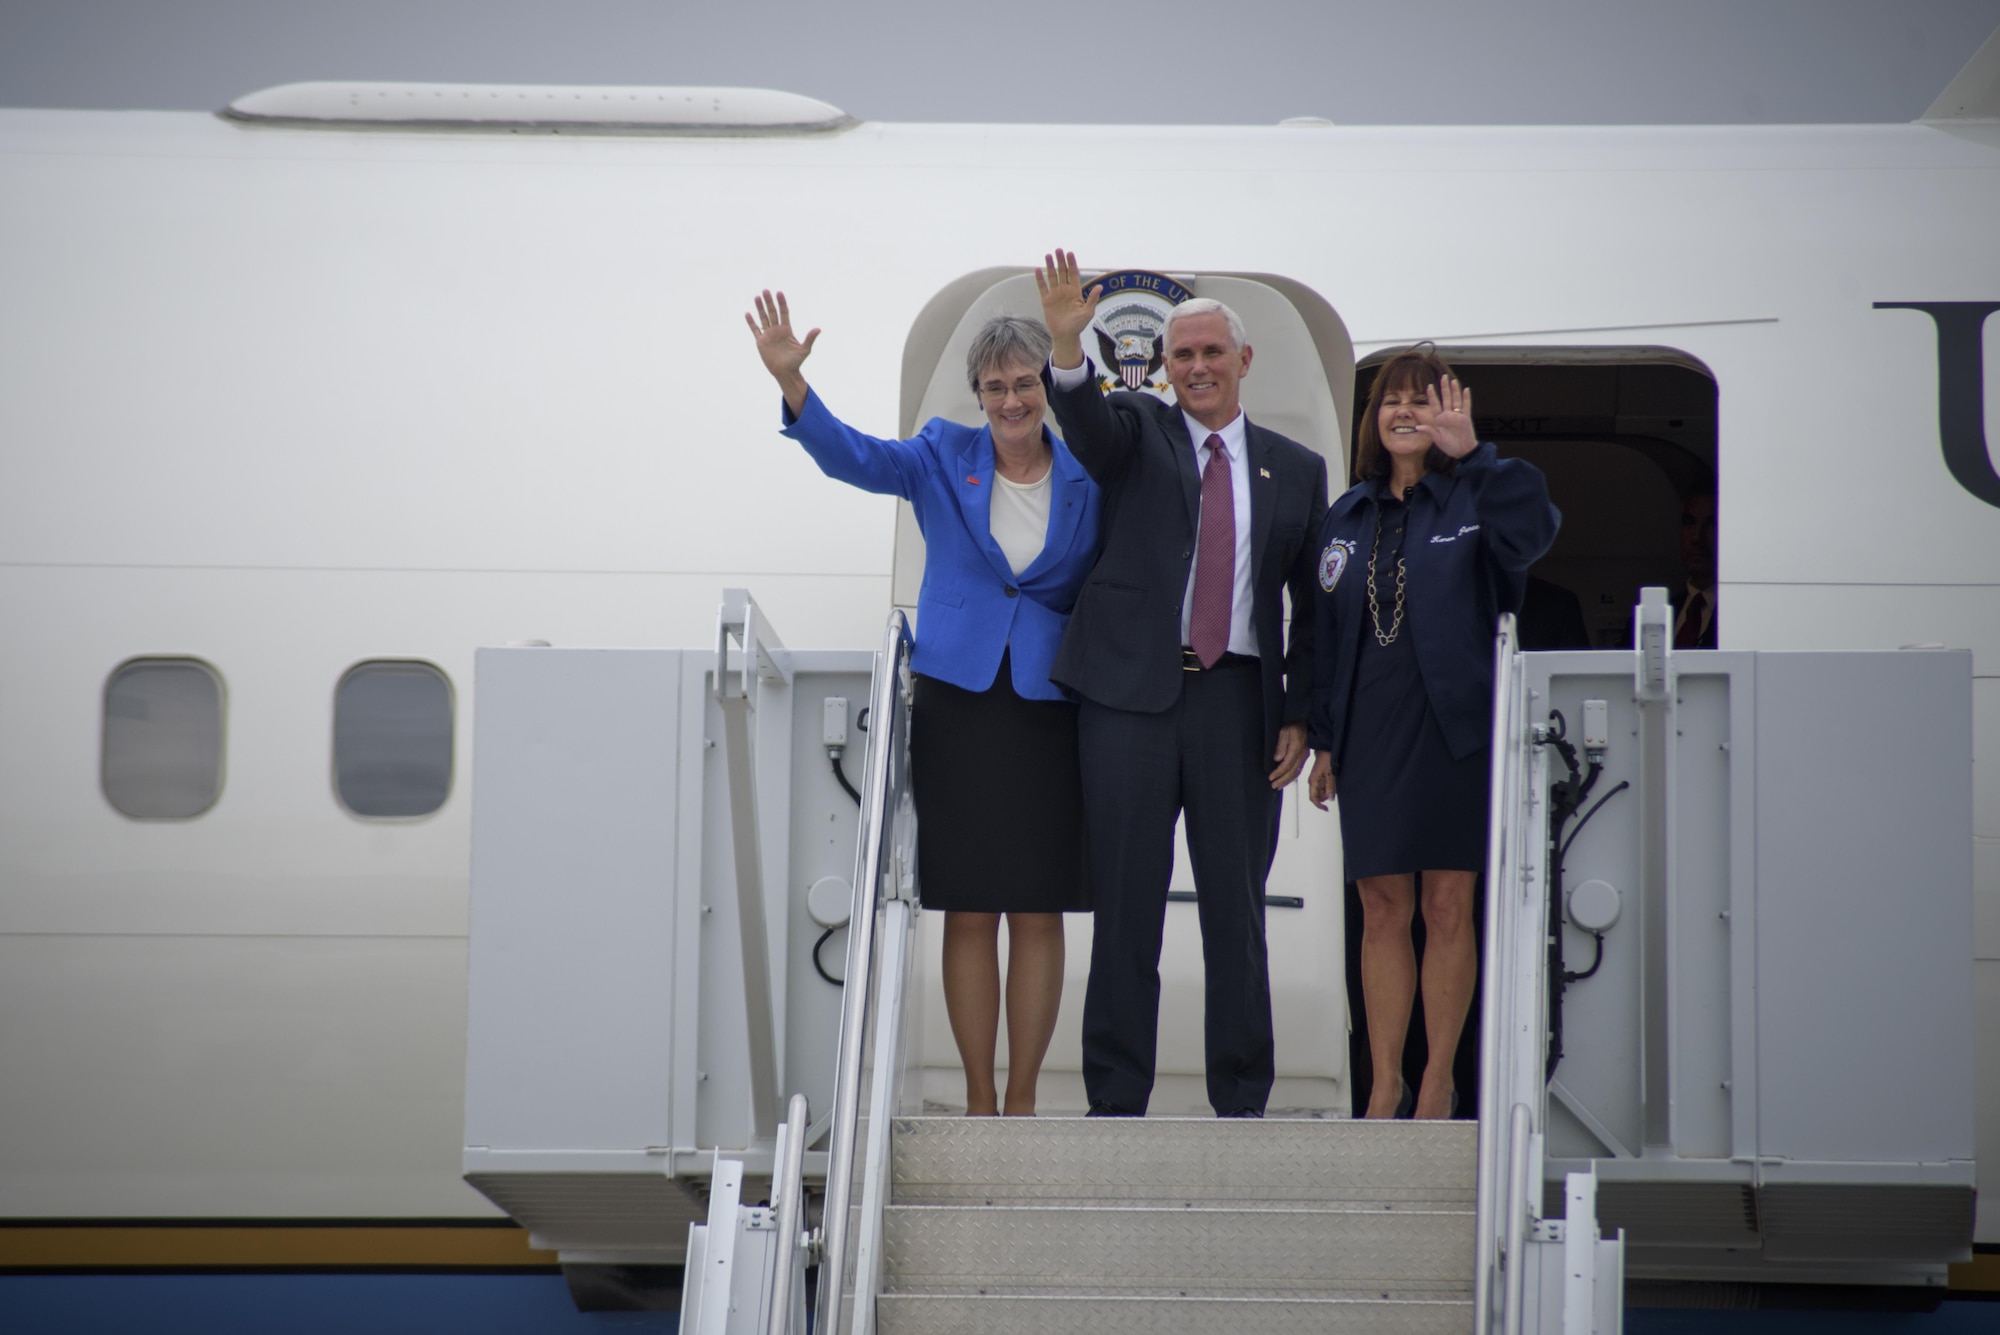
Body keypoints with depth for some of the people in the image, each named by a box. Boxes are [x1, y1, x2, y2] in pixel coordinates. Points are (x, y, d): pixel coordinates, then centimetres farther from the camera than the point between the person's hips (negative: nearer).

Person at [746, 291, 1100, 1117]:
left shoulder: (1089, 478, 3)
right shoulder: (944, 459, 4)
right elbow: (853, 456, -11)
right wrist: (791, 380, -27)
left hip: (1051, 709, 0)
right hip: (958, 703, 0)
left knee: (1038, 914, 1)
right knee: (968, 914, 2)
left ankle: (1022, 1096, 9)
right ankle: (978, 1096, 9)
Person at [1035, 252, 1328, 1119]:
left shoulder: (1295, 470, 13)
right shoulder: (1139, 434, 9)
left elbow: (1313, 606, 13)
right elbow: (1086, 421, -14)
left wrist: (1301, 716, 3)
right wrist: (1067, 346, -35)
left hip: (1240, 698, 1)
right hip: (1131, 691, -1)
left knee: (1236, 904, 3)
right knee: (1126, 899, 0)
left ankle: (1242, 1103, 10)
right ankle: (1117, 1100, 5)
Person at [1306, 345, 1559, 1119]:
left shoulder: (1471, 503, 1)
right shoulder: (1348, 518, 13)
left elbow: (1533, 532, -23)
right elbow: (1327, 632, 15)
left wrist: (1472, 454, -26)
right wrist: (1323, 741, 11)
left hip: (1452, 730, -3)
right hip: (1370, 736, 3)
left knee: (1448, 909, 0)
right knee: (1382, 911, 4)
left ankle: (1438, 1083, 8)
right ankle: (1386, 1085, 9)